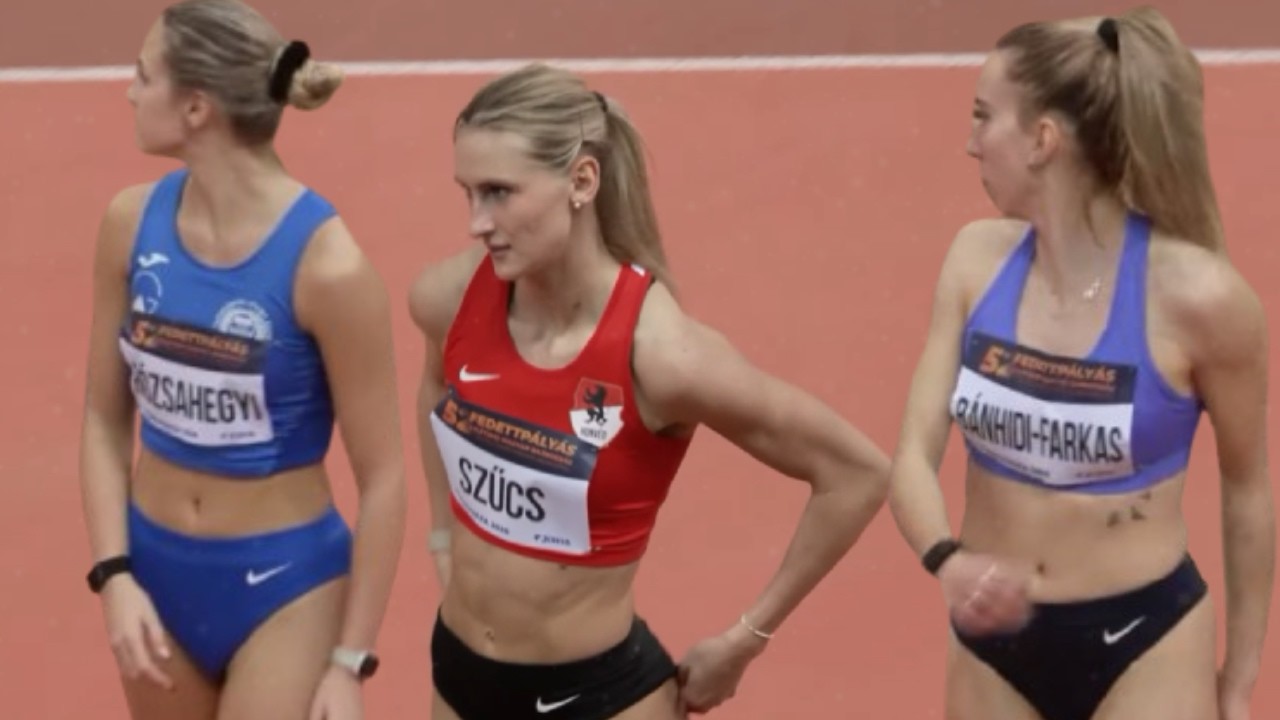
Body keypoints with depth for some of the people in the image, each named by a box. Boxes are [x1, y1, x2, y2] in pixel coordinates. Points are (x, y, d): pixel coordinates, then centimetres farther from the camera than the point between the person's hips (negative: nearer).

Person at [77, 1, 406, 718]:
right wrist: (114, 574, -6)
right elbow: (105, 418, 5)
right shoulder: (132, 222, -6)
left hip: (284, 584, -5)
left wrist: (351, 662, -12)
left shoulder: (325, 264, -21)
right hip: (156, 567, 5)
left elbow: (382, 480, -13)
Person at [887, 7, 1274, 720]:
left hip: (1145, 646, -4)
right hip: (995, 642, 4)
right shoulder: (979, 258, -4)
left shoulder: (1197, 296, -17)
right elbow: (915, 455, -4)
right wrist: (949, 558, -26)